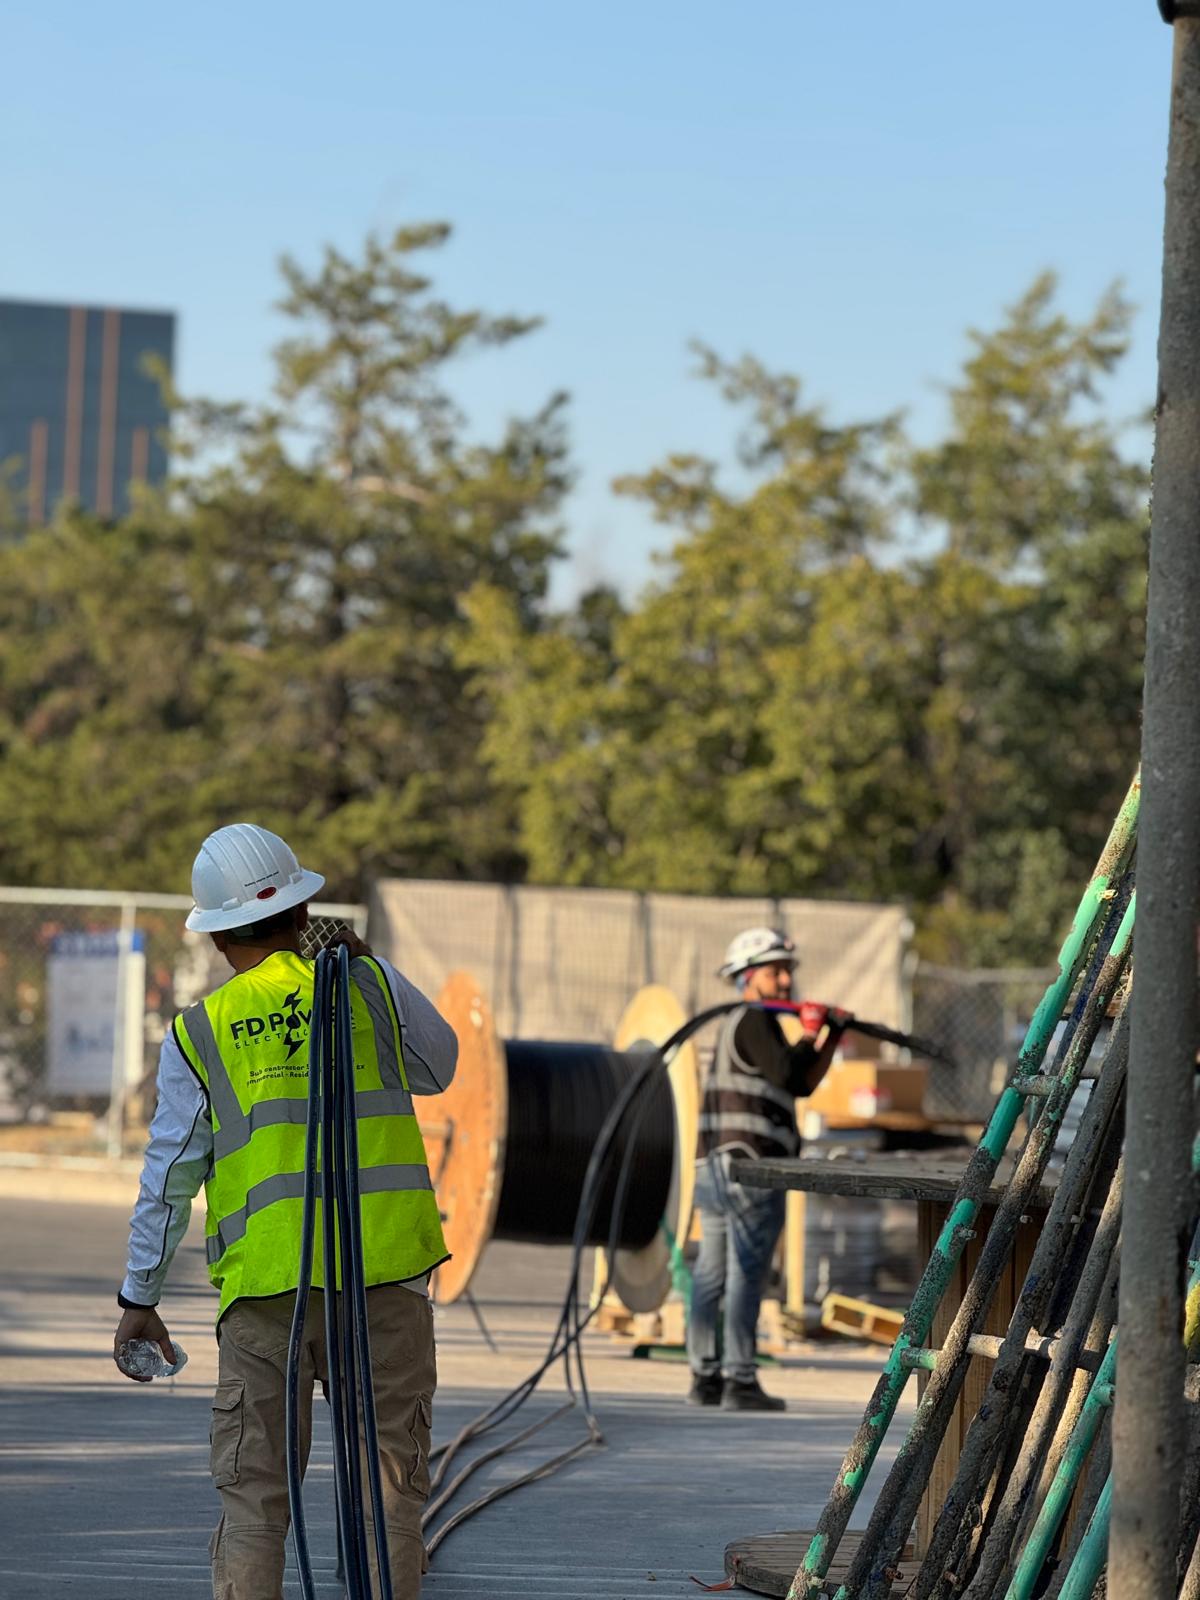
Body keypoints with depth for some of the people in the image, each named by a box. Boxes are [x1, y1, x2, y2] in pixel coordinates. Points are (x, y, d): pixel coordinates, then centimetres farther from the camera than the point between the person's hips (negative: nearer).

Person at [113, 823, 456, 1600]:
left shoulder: (199, 1034, 4)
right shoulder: (370, 986, 4)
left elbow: (169, 1177, 7)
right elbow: (439, 1068, 23)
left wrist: (140, 1297, 17)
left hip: (265, 1285, 0)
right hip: (385, 1272, 0)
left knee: (253, 1495, 6)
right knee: (389, 1483, 5)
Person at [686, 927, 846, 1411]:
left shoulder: (739, 1026, 23)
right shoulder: (754, 1021, -7)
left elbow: (804, 1083, 21)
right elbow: (790, 1076, -21)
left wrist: (834, 1035, 13)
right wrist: (810, 1034, -7)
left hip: (713, 1167, 10)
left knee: (711, 1274, 11)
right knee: (746, 1273, -9)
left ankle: (705, 1376, 15)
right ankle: (740, 1383, -11)